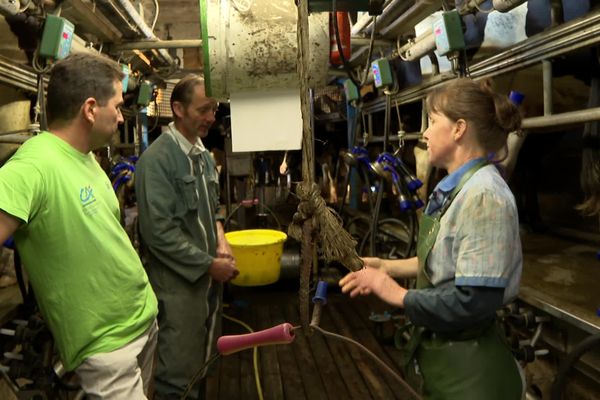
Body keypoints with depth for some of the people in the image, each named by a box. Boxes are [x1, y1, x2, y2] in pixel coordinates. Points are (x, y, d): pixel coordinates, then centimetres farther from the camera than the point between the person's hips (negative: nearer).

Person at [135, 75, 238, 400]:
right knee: (179, 374, 5)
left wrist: (221, 241, 0)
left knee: (203, 361, 21)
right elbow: (159, 231, -21)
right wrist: (209, 264, -15)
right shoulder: (157, 158, -16)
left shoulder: (203, 155, 10)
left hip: (210, 275, 8)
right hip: (179, 281, -8)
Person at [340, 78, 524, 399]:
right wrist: (387, 267, 6)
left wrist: (397, 295, -18)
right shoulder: (455, 189, 5)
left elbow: (473, 302, -28)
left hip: (468, 366, -9)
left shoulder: (483, 196, -25)